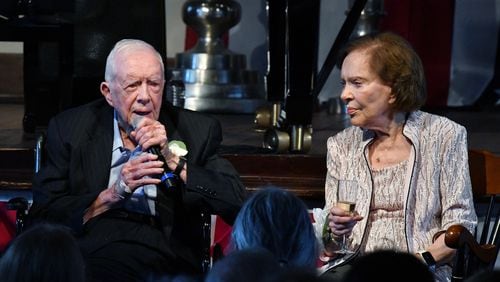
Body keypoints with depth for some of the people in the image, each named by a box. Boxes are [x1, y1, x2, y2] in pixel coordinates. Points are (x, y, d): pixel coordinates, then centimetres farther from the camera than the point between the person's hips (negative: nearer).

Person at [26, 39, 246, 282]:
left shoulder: (198, 131, 10)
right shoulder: (69, 129, 10)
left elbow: (236, 204, -1)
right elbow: (42, 214, 3)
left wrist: (172, 158, -8)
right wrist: (114, 194, -9)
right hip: (90, 250, 1)